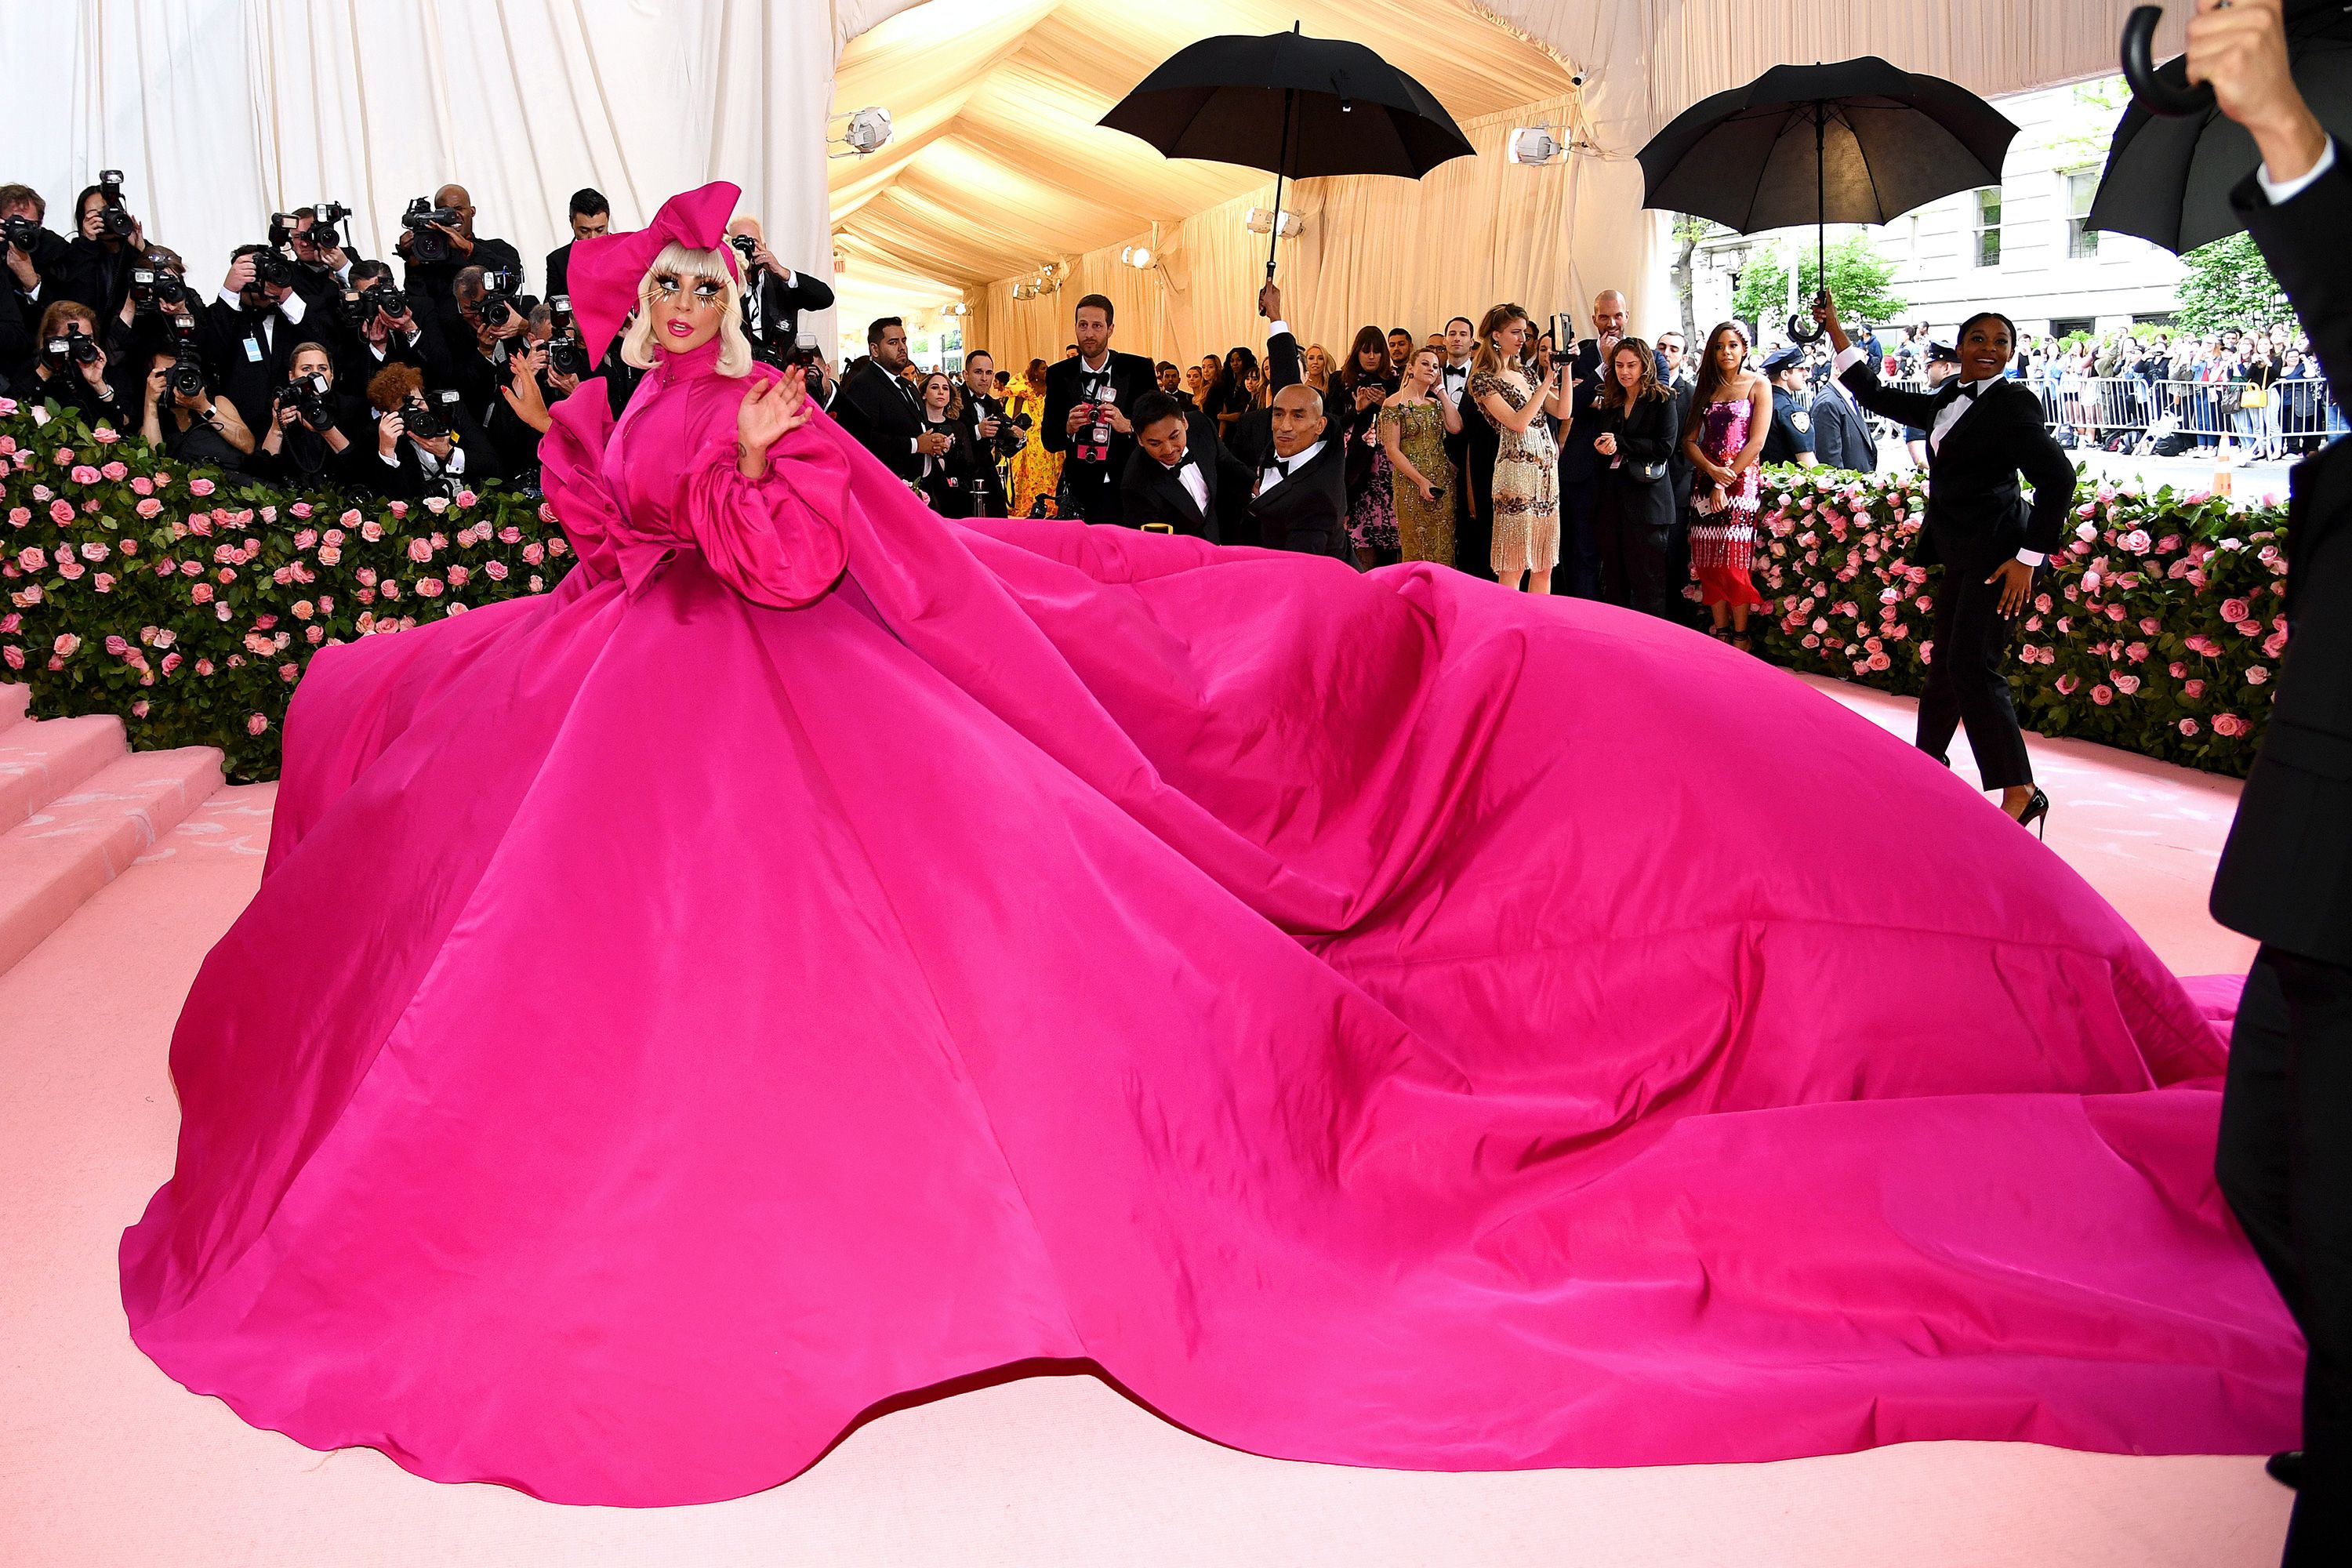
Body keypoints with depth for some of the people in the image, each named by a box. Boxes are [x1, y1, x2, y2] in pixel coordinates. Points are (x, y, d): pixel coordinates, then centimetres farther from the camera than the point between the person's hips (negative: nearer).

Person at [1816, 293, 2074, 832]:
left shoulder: (2013, 403, -9)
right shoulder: (1945, 403, 14)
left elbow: (2058, 478, -13)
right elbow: (1876, 396, 21)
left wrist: (2028, 559, -16)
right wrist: (1835, 331, 17)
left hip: (1998, 554, -8)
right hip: (1961, 553, 8)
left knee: (1972, 664, -12)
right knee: (1945, 661, 14)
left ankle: (2020, 792, -9)